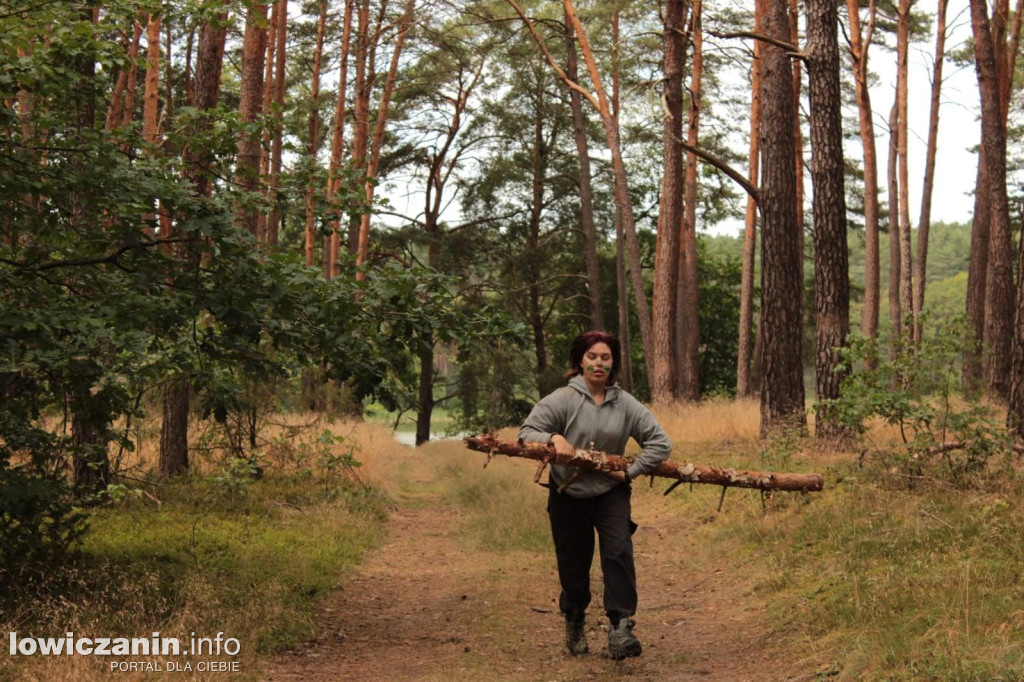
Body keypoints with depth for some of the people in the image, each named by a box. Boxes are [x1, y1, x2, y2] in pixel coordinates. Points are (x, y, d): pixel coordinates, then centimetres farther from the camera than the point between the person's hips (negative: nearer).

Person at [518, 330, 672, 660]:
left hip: (610, 492, 1)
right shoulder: (562, 399, -10)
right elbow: (526, 432, -12)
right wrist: (553, 438, -31)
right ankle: (575, 623, 35)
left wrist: (631, 471, -10)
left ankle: (620, 627, -14)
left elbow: (660, 442, -1)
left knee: (619, 552, -18)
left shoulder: (626, 404, -4)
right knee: (573, 563, 10)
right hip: (568, 494, -1)